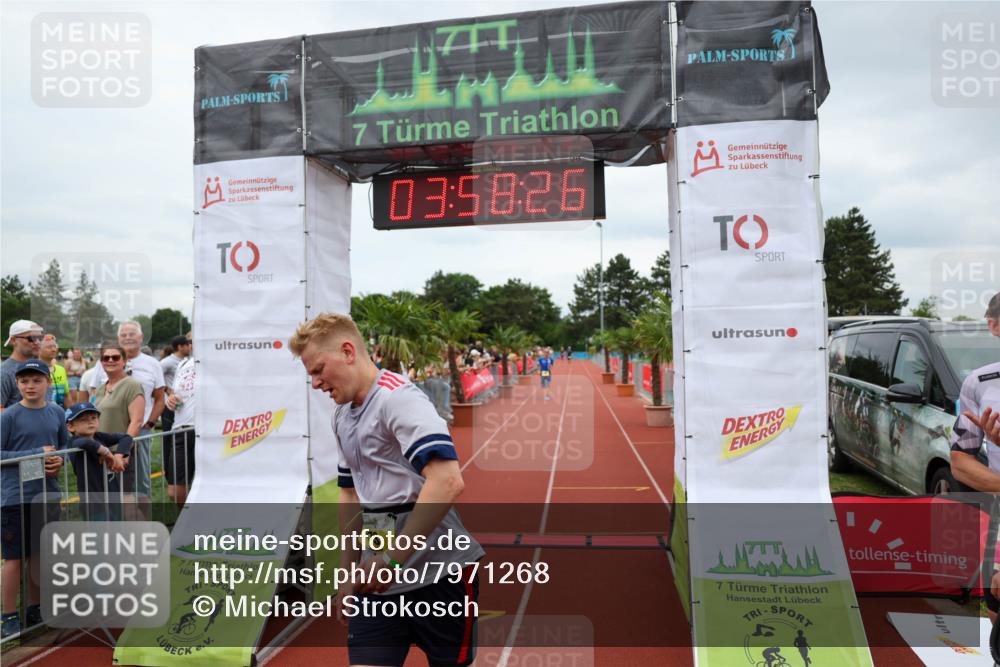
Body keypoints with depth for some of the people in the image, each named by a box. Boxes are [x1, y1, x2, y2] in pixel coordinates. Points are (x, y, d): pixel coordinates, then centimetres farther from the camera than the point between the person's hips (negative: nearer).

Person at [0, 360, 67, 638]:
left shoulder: (56, 412, 4)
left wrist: (59, 460, -5)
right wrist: (36, 455, -17)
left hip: (47, 493, 4)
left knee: (40, 554, 15)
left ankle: (34, 609, 30)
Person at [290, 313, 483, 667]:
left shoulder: (397, 396, -15)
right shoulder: (342, 415, 12)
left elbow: (447, 482, -28)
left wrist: (393, 558, -24)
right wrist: (348, 572, 19)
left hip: (438, 572, -7)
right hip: (377, 577, 7)